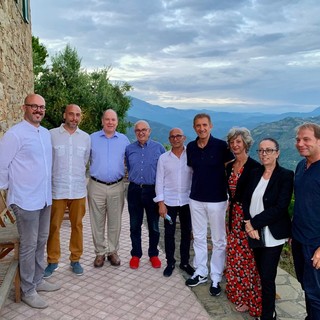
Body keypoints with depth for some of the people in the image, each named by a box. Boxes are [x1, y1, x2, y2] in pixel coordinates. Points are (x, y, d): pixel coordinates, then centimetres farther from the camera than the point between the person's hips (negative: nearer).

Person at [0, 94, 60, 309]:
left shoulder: (46, 133, 9)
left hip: (45, 198, 7)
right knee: (29, 246, 4)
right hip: (26, 200, -7)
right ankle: (28, 291, 20)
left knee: (41, 242, 17)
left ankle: (38, 280, 34)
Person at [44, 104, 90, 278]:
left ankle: (75, 259, 26)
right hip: (57, 189, -2)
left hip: (78, 190, 2)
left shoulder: (86, 137, 4)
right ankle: (52, 261, 24)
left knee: (77, 225, 11)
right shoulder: (51, 134, -5)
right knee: (53, 226, 7)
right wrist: (57, 176, 8)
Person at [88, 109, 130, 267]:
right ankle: (100, 252, 22)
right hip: (96, 186, 0)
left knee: (115, 222, 9)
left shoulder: (124, 140, 5)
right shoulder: (92, 138, 3)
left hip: (117, 187, 1)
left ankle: (113, 251, 25)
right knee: (97, 222, 7)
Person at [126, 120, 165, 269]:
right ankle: (136, 254, 26)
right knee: (135, 225, 10)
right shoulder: (129, 149, 6)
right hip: (134, 190, 2)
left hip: (153, 190, -2)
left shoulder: (158, 148, -2)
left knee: (154, 226, 9)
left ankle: (153, 254, 27)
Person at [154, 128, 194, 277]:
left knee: (186, 232, 11)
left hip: (187, 201, 0)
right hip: (169, 201, 0)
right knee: (169, 233, 8)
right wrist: (161, 203, -5)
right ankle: (170, 263, 25)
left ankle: (185, 262, 28)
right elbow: (159, 181, 0)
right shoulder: (163, 158, 1)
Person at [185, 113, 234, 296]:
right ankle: (201, 273, 31)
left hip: (217, 200, -4)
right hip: (196, 199, 4)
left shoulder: (221, 146, -11)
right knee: (199, 238, 14)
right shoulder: (191, 147, 2)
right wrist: (197, 186, 11)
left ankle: (216, 278, 22)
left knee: (219, 240, 7)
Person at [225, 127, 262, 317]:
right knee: (235, 254, 15)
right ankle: (237, 291, 33)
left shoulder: (254, 167, -14)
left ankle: (249, 298, 22)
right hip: (234, 215, 7)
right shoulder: (230, 167, 8)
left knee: (248, 257, 4)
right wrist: (232, 206, 9)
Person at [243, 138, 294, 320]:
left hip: (272, 235, -5)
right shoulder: (255, 173, 6)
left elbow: (280, 208, -17)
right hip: (255, 232, 5)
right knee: (262, 273, 14)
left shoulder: (286, 175, -10)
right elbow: (247, 200, 5)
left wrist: (254, 223, -17)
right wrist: (248, 223, -11)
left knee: (267, 277, 0)